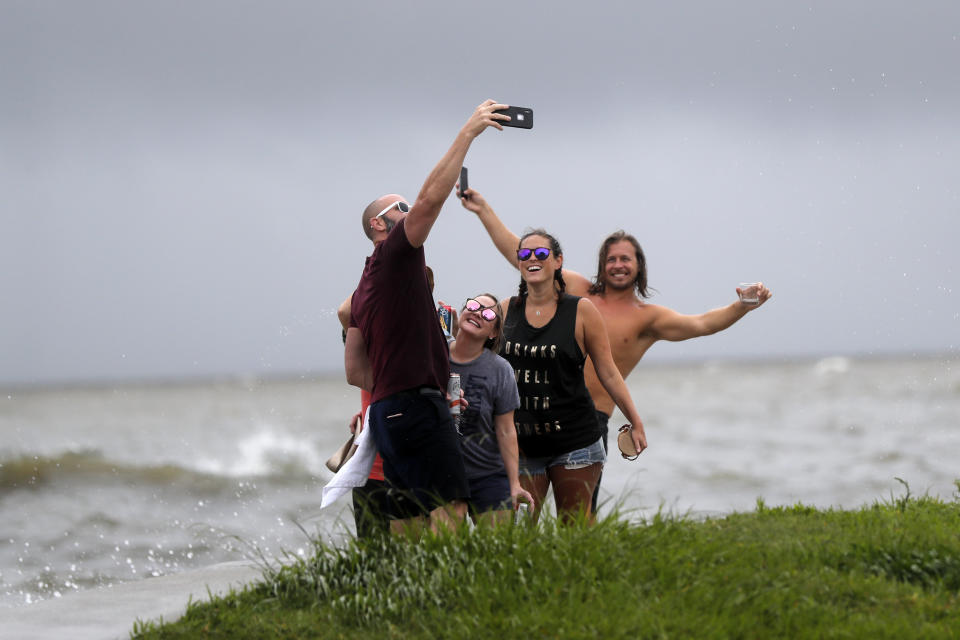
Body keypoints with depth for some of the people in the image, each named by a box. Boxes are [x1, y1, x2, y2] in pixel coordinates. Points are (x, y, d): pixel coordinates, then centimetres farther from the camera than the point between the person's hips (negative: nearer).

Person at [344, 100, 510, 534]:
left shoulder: (365, 288, 23)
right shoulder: (395, 255, -3)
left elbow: (355, 372, 23)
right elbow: (431, 196, -16)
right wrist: (468, 132, -14)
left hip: (388, 412, 10)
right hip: (417, 409, -10)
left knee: (409, 523, 6)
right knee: (448, 512, -18)